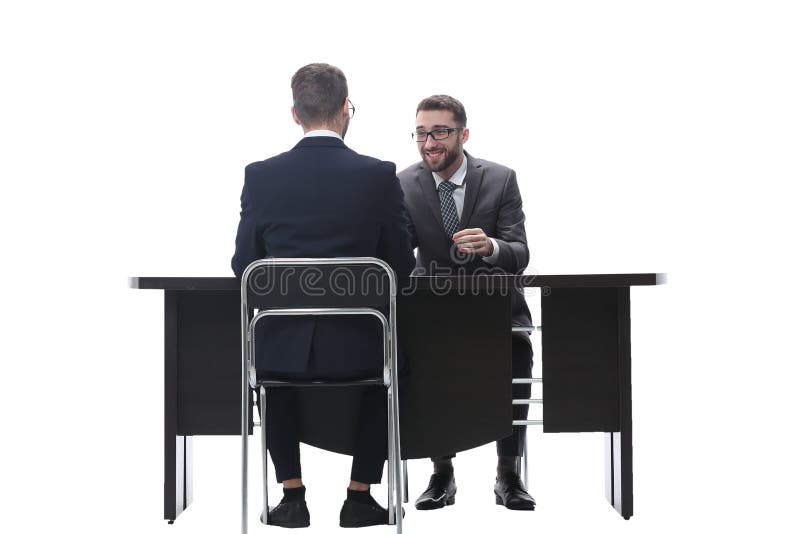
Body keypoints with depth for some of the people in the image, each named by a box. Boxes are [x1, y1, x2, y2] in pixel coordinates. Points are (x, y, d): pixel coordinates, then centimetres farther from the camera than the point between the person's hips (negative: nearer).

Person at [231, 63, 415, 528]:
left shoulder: (260, 176, -5)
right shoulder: (380, 176, -8)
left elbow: (244, 267, 3)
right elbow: (402, 266, 0)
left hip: (284, 348, 1)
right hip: (355, 348, -1)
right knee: (392, 358, 32)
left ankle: (292, 495, 29)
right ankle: (360, 497, 27)